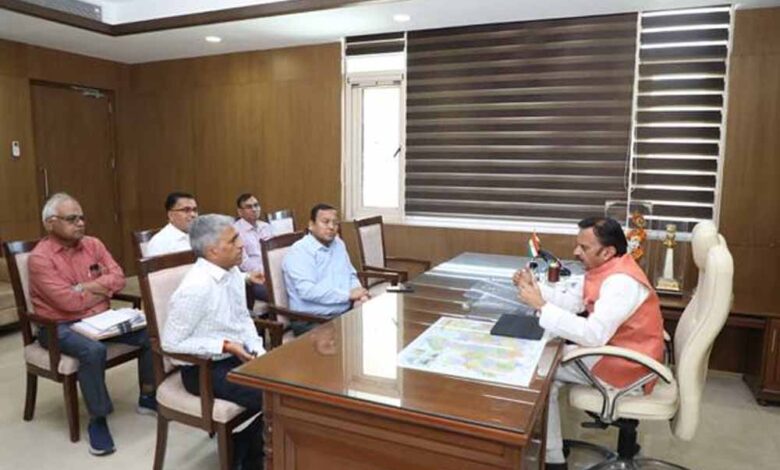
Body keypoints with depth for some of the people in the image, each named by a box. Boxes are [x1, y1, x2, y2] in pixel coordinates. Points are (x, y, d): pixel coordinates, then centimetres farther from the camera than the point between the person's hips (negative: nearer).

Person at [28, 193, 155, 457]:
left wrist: (86, 287, -15)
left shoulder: (93, 244, 6)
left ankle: (148, 397, 5)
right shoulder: (40, 257, -12)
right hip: (60, 326, -6)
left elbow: (118, 278, -2)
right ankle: (97, 419, -15)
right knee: (93, 350, -37)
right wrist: (102, 289, -6)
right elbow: (69, 302, -20)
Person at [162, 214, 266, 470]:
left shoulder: (233, 272, 0)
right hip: (205, 368, -8)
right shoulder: (196, 287, -25)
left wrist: (258, 351, -3)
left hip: (238, 356, 8)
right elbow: (171, 343, -19)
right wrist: (225, 346, -22)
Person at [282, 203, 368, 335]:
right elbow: (307, 291, -21)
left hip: (346, 313, 8)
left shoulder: (339, 244, 14)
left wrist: (359, 295, -4)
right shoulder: (299, 251, -11)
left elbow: (351, 276, 18)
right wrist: (348, 294, -20)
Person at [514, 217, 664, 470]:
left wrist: (541, 306, -35)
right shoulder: (603, 269, 2)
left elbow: (593, 335, -37)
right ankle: (547, 442, 19)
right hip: (612, 349, 9)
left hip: (628, 368, -9)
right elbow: (569, 302, 4)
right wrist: (533, 286, -10)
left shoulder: (622, 282, -29)